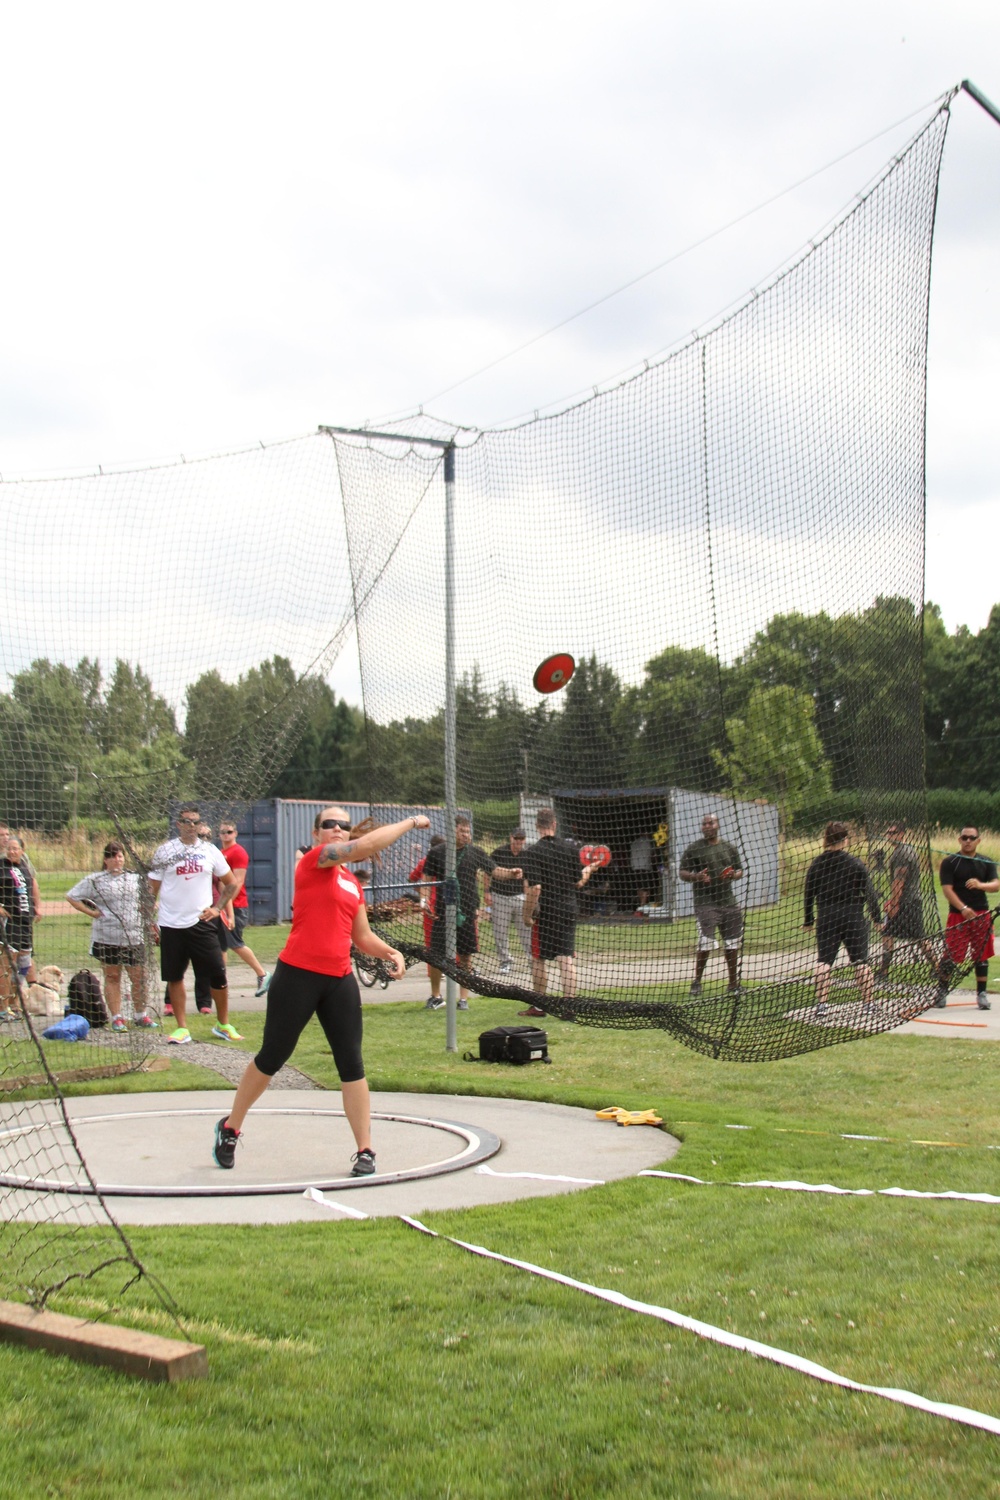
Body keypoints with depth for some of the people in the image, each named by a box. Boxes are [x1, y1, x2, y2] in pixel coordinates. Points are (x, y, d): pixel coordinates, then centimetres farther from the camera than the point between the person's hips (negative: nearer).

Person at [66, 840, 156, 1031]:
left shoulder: (135, 878, 11)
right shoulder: (95, 880, 1)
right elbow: (71, 896, 2)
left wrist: (144, 912, 7)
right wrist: (92, 912, -5)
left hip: (134, 937, 3)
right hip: (107, 938, -3)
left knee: (139, 977, 3)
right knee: (112, 977, 4)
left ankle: (140, 1015, 19)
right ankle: (116, 1018, 11)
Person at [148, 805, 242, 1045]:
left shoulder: (210, 851, 5)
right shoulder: (165, 852, 1)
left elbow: (231, 884, 13)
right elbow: (152, 889, 3)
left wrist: (217, 908, 1)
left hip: (201, 923, 1)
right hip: (171, 925, 0)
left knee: (217, 975, -2)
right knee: (174, 977, 4)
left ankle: (223, 1025, 14)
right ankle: (182, 1028, 14)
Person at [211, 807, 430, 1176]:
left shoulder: (352, 883, 15)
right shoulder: (313, 860, -6)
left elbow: (362, 935, 22)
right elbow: (368, 844, -18)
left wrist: (389, 953, 5)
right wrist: (410, 823, -8)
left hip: (339, 980, 6)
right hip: (298, 976, -6)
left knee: (351, 1064, 2)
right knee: (272, 1057, 7)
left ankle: (365, 1151, 7)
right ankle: (230, 1128, 27)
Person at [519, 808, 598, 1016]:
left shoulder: (533, 852, -13)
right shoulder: (570, 849, 1)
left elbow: (534, 888, -19)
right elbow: (578, 883, 7)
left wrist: (527, 914, -11)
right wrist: (589, 869, 26)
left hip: (544, 913, -3)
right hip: (568, 910, 4)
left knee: (538, 960, 9)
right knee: (566, 958, 4)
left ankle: (538, 1006, 17)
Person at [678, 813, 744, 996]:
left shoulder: (729, 847, 13)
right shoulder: (694, 848, 1)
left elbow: (740, 871, 18)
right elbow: (682, 872, 1)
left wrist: (734, 875, -5)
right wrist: (696, 876, -19)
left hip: (728, 901, 5)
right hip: (705, 902, -5)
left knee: (733, 944, 9)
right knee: (706, 944, -13)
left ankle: (733, 983, 20)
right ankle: (696, 982, 1)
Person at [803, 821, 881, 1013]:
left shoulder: (816, 864, 1)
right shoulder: (855, 864, -6)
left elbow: (809, 894, 6)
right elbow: (869, 891, -3)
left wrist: (808, 921, 15)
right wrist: (877, 918, 7)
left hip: (826, 917, 2)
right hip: (853, 916, -1)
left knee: (823, 961, 3)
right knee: (860, 961, 7)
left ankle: (821, 1004, -4)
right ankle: (868, 1003, 11)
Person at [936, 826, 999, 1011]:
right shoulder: (949, 863, -2)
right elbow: (947, 889, -10)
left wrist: (980, 885, -24)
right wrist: (963, 909, -23)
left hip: (982, 915, 3)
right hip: (958, 915, -3)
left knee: (982, 956, 6)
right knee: (951, 956, -3)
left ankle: (981, 994, 15)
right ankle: (942, 990, 12)